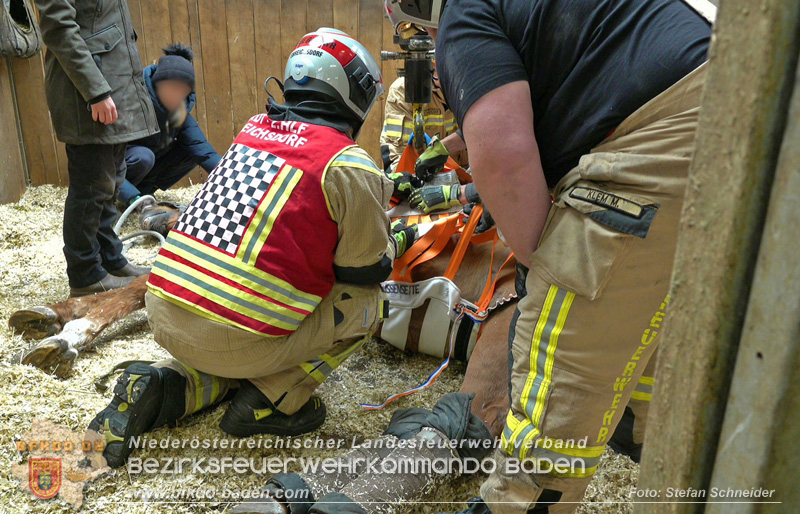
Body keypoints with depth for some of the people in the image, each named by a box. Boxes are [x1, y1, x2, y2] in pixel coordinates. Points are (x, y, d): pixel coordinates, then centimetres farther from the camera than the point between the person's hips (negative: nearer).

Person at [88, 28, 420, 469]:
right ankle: (271, 402, 5)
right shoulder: (351, 166, -9)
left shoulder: (253, 128, 11)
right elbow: (367, 270, 0)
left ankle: (165, 386, 12)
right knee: (366, 300, 9)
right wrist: (397, 242, 23)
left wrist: (379, 191, 35)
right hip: (236, 339, -7)